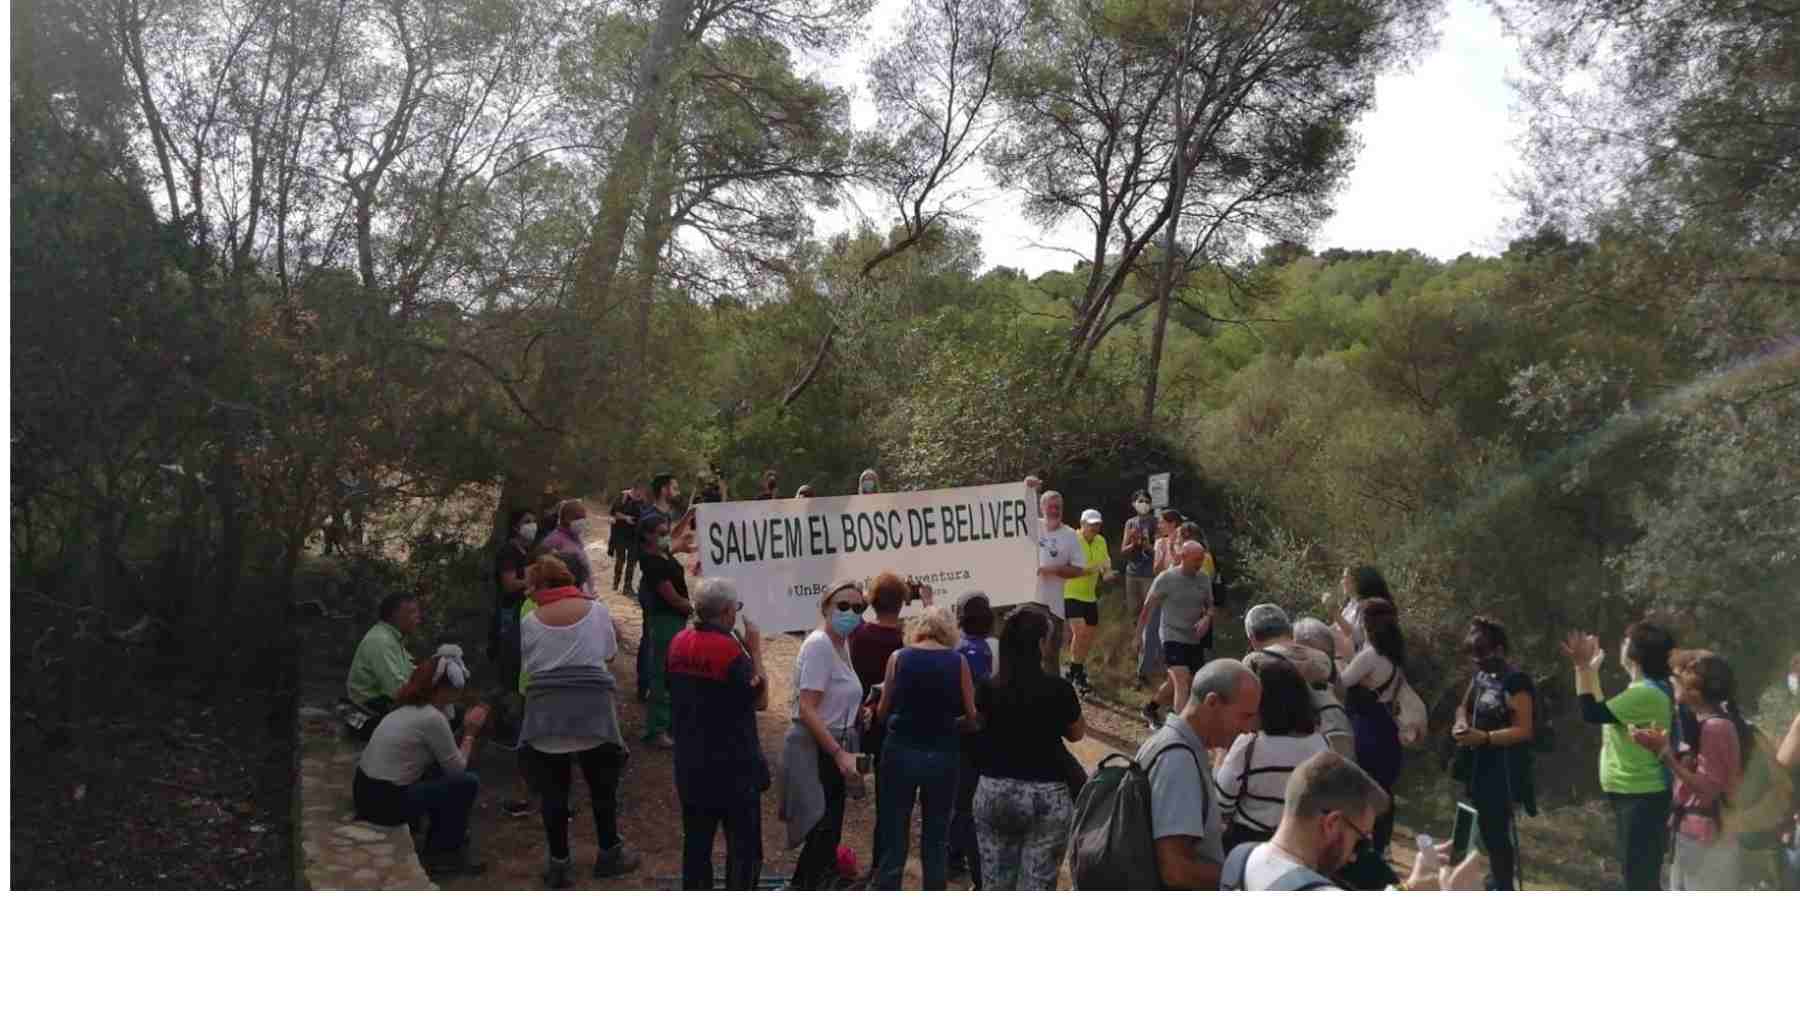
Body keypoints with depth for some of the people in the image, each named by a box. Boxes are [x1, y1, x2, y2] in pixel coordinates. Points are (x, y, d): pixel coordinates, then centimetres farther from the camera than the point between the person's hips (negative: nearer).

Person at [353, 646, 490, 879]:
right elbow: (457, 768, -6)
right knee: (468, 783, -3)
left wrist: (466, 726, 16)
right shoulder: (432, 718, -17)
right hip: (385, 802, -9)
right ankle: (443, 857, 11)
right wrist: (470, 732, 4)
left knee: (444, 779, 23)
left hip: (364, 793, 9)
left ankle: (435, 851, 28)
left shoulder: (407, 707, 10)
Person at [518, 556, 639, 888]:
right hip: (592, 705, 0)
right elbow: (610, 653, 8)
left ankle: (558, 863, 14)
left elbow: (528, 663, 2)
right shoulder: (597, 609, 2)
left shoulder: (529, 622, 1)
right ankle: (609, 854, 26)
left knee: (552, 790, 9)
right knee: (602, 784, 16)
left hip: (545, 710, 0)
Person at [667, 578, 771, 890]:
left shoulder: (679, 644, 1)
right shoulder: (730, 650, -20)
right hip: (735, 767, -7)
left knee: (696, 842, 16)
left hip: (691, 765, 7)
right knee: (744, 847, 5)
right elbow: (760, 700, -11)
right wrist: (755, 650, -8)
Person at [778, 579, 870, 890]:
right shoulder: (819, 645, -16)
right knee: (823, 836, -8)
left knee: (828, 838, 14)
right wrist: (839, 754, -24)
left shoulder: (841, 645, 12)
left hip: (833, 750, 9)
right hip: (815, 751, -9)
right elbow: (806, 709, -23)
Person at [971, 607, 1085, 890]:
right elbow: (1077, 733, 6)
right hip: (1045, 796, -3)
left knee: (994, 883, 14)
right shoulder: (1059, 689, -12)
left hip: (993, 793, 3)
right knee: (1036, 887, 2)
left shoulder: (987, 689, -4)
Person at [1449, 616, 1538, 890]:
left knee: (1501, 831, -4)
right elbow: (1465, 707, 22)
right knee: (1485, 828, 20)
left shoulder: (1515, 682, -18)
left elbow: (1524, 730, -20)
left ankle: (1506, 888, 4)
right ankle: (1497, 878, 36)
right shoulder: (1480, 675, 8)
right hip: (1479, 766, 9)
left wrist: (1484, 737, -27)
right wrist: (1462, 722, -1)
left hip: (1504, 770, -9)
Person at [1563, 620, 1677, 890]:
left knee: (1640, 878, -5)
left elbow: (1591, 713, -24)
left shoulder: (1646, 693, -22)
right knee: (1637, 875, 19)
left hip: (1642, 797, -11)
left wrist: (1582, 667, -20)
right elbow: (1603, 711, 20)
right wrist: (1591, 669, 18)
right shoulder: (1645, 689, 11)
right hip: (1632, 795, 11)